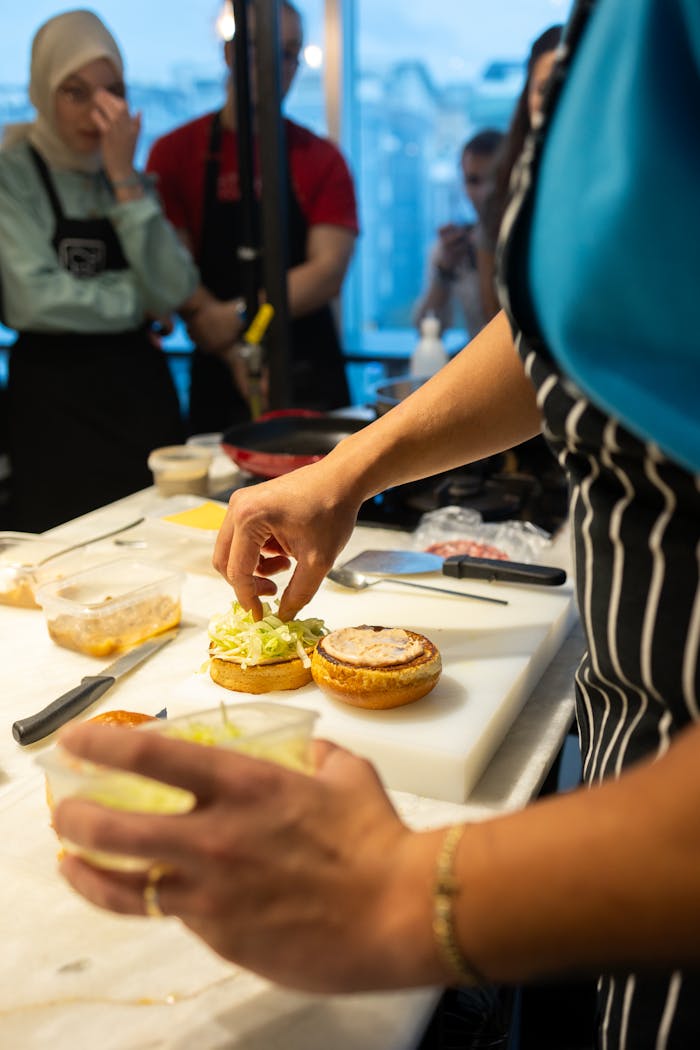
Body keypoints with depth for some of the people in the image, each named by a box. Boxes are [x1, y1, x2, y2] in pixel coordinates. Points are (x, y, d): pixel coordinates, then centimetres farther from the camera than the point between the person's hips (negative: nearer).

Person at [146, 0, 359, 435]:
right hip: (221, 383, 0)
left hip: (313, 380, 1)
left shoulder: (322, 158, 4)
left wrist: (238, 316, -20)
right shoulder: (175, 153, 2)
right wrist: (236, 357, -16)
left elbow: (328, 272, -7)